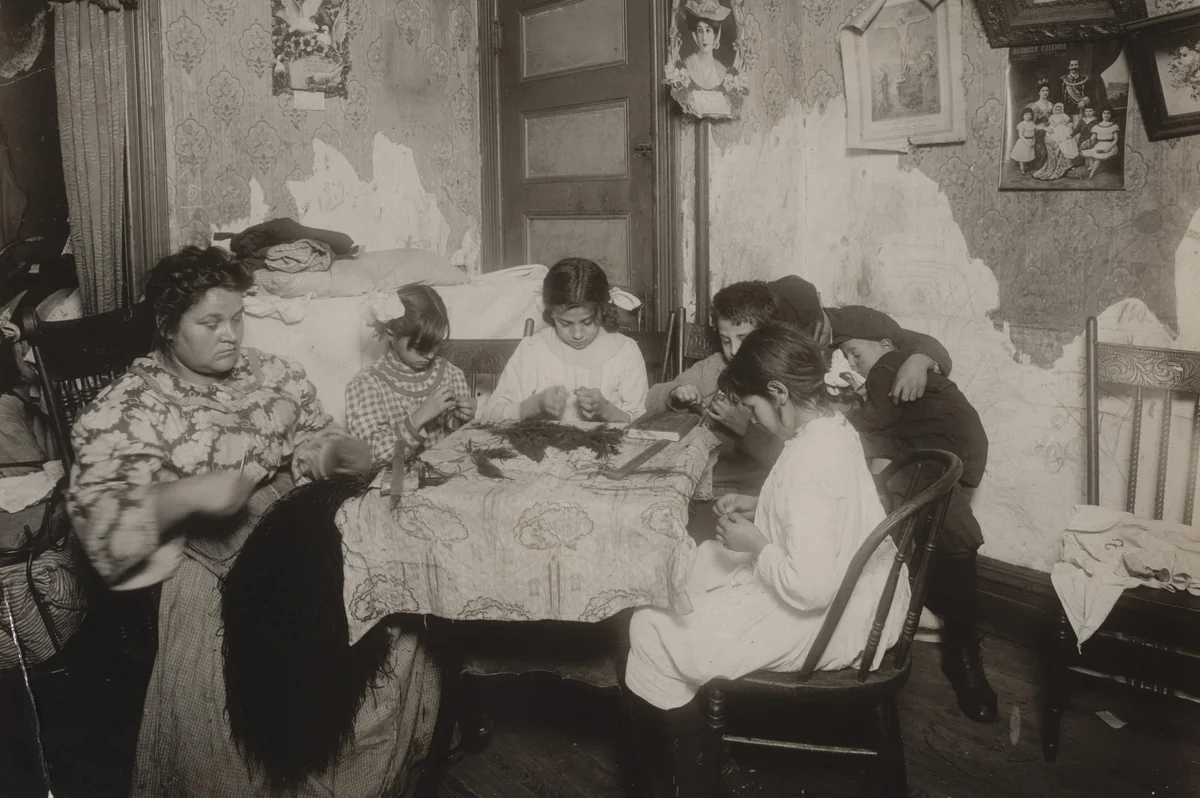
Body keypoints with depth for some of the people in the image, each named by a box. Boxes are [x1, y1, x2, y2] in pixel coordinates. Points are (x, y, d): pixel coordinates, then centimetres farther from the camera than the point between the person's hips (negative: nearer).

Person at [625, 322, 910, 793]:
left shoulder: (809, 462, -30)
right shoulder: (834, 427, 0)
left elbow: (809, 588, -32)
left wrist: (755, 544, -16)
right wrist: (759, 509, 7)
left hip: (822, 624, -10)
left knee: (650, 630, -2)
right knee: (693, 570, 23)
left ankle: (691, 758, 18)